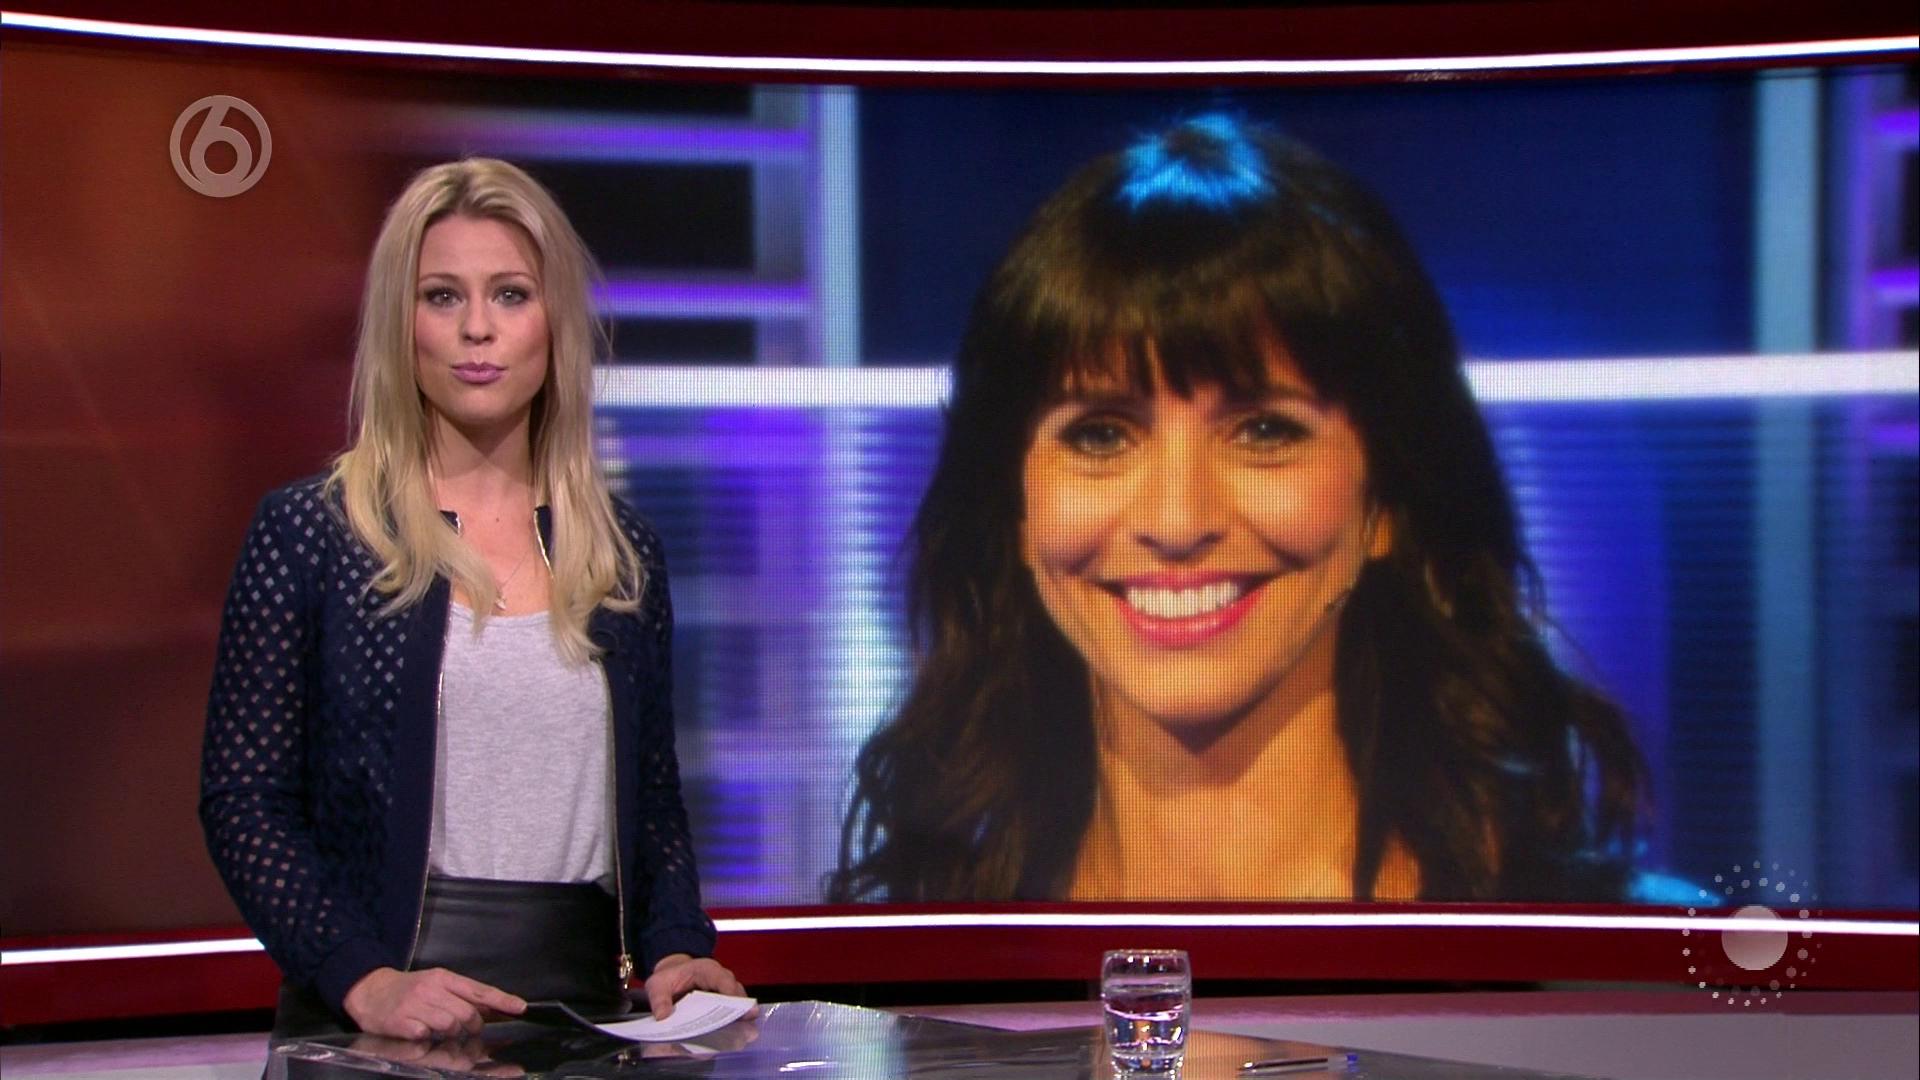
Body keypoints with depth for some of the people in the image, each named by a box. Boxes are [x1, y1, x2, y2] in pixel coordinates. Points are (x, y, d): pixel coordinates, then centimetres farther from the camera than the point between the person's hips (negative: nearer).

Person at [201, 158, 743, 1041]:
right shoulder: (308, 532, 3)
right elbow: (243, 800, -1)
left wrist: (676, 950, 1)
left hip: (588, 1001, 3)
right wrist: (366, 980, -14)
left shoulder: (624, 554, 14)